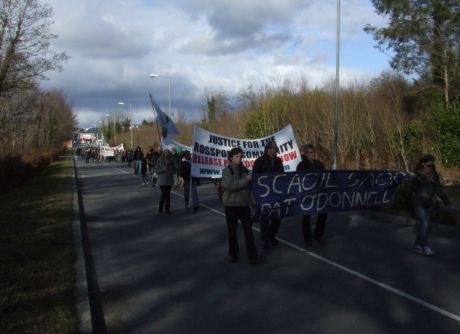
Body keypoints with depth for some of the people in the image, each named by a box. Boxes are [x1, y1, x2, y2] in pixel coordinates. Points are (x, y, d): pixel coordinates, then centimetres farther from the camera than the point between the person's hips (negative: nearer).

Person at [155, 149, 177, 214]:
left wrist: (170, 171, -15)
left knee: (168, 194, 5)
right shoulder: (160, 161, -2)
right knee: (164, 193, -7)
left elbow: (175, 170, 4)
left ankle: (167, 209, 11)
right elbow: (156, 170, -4)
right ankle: (160, 208, 12)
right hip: (162, 180, -2)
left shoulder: (172, 161, 4)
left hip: (169, 180, 2)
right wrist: (163, 169, -18)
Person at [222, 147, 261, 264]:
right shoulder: (226, 170, -7)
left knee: (248, 230, -1)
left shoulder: (244, 169, 4)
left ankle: (252, 256, 2)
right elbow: (230, 185, -21)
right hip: (231, 205, -3)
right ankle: (233, 254, 25)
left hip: (244, 204, 3)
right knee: (232, 231, 9)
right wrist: (246, 180, -20)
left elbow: (249, 185, 11)